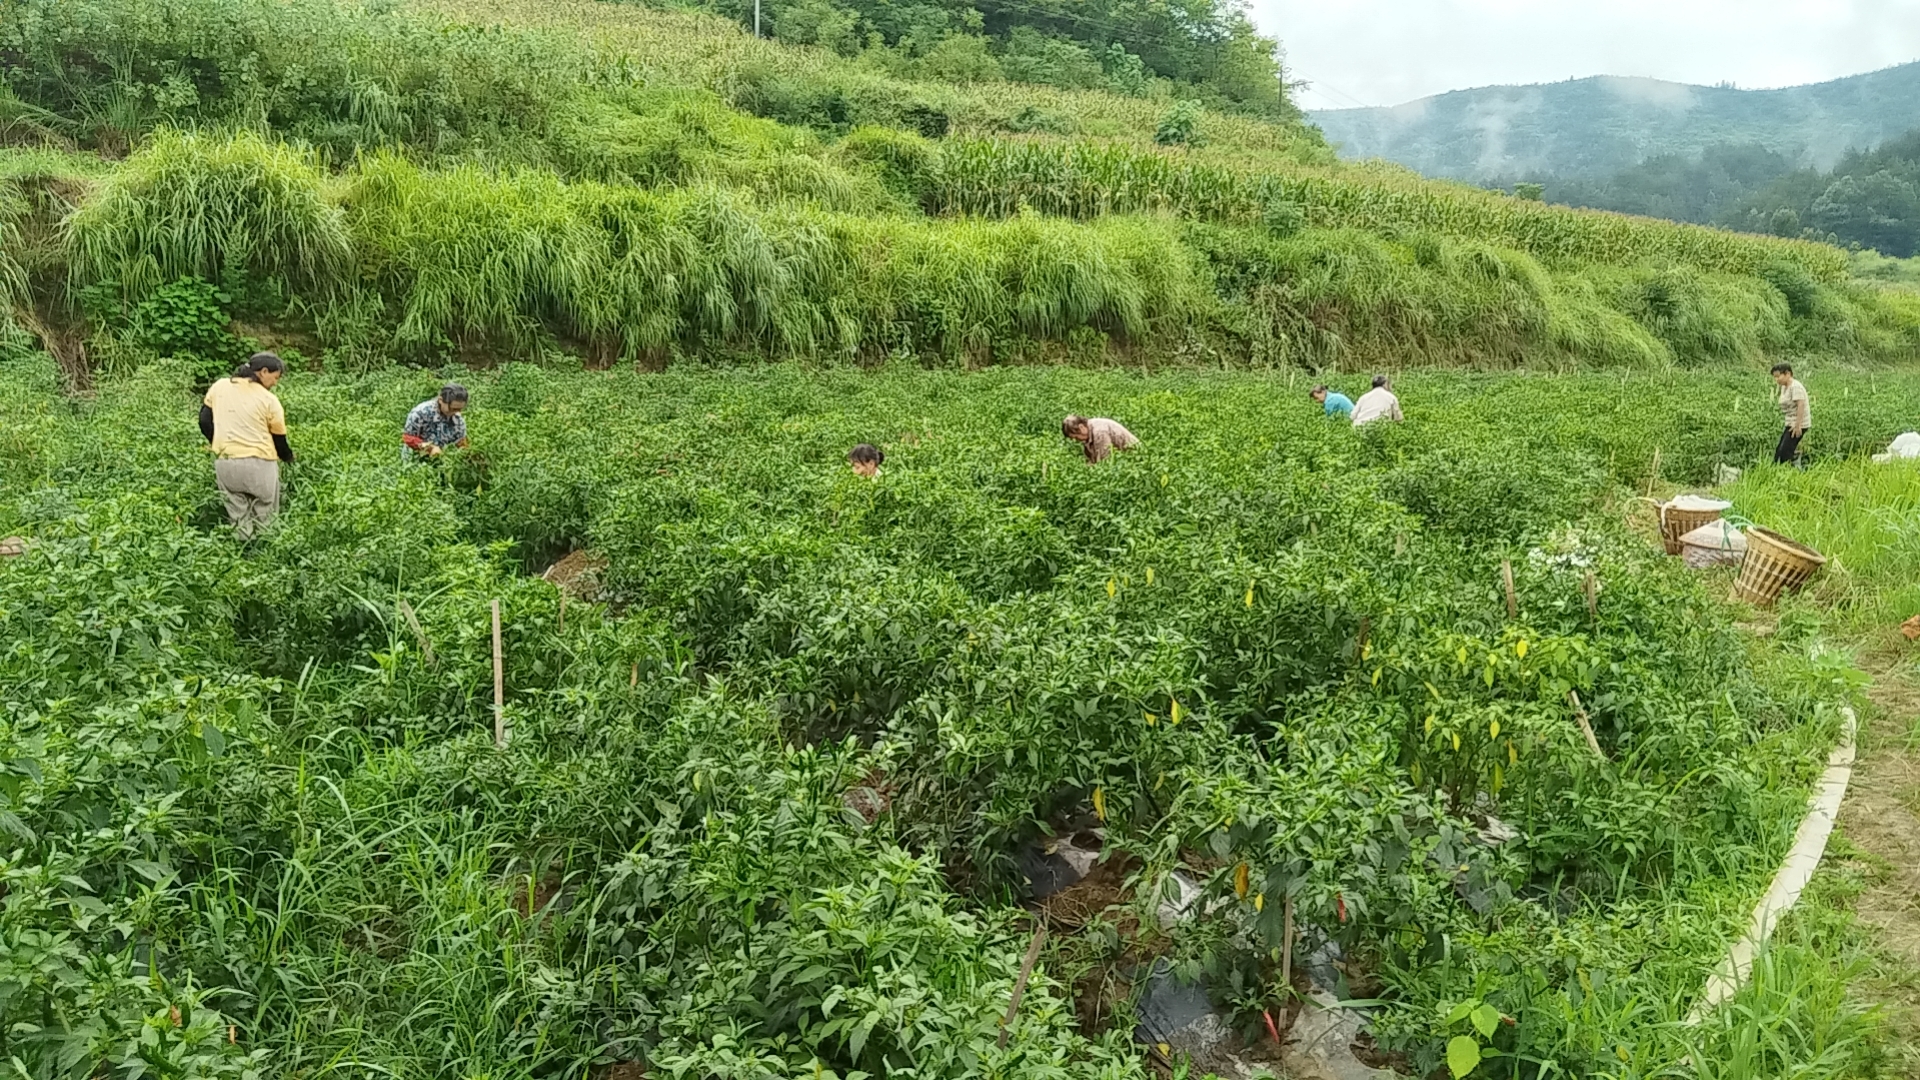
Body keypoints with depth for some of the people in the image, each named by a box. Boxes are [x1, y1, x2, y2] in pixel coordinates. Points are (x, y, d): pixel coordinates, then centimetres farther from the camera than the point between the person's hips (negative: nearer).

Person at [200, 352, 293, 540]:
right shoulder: (269, 400, -1)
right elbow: (279, 441, 5)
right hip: (258, 464, -4)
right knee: (263, 520, 6)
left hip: (225, 464, 4)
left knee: (239, 519, 9)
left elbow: (205, 421, 11)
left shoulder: (219, 387, 10)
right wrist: (290, 458, 25)